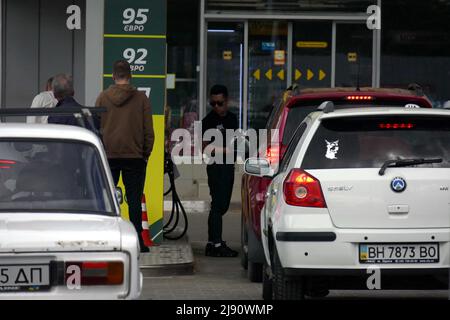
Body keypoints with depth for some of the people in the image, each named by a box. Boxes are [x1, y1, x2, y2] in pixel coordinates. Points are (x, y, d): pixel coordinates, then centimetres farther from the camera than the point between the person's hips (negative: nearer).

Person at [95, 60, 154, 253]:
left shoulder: (103, 98, 2)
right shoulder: (141, 98, -1)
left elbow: (96, 128, 5)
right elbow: (148, 130, 0)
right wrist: (146, 154, 9)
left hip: (108, 156, 1)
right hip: (134, 156, -1)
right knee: (134, 199, 1)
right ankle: (138, 241, 0)